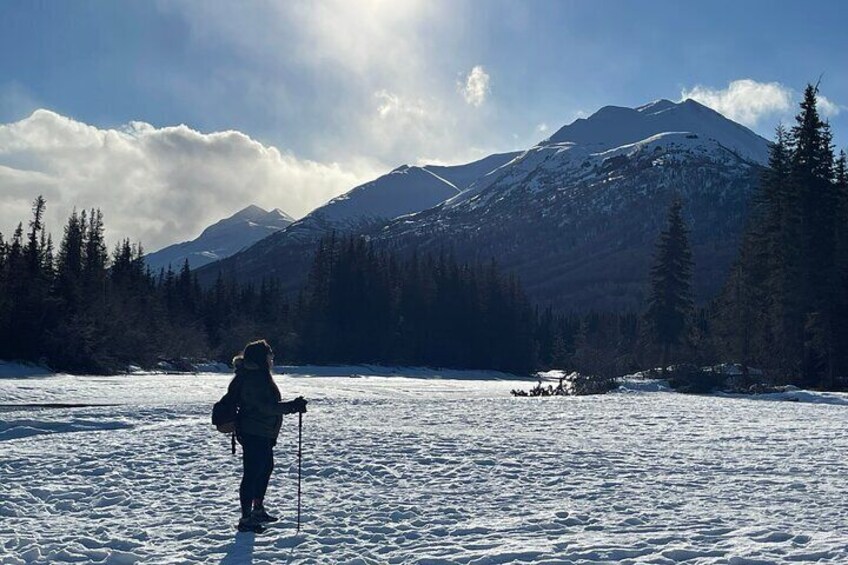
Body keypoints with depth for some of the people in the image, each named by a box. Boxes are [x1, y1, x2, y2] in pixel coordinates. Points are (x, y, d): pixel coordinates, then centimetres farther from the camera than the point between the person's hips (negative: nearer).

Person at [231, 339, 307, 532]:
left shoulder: (259, 375, 13)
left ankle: (258, 509, 35)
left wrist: (292, 406, 16)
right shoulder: (253, 379, -21)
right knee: (252, 473, -4)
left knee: (266, 468, 22)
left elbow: (269, 404, 21)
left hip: (262, 434, 11)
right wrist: (292, 406, -25)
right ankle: (246, 519, 4)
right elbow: (266, 407, -27)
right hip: (254, 434, -11)